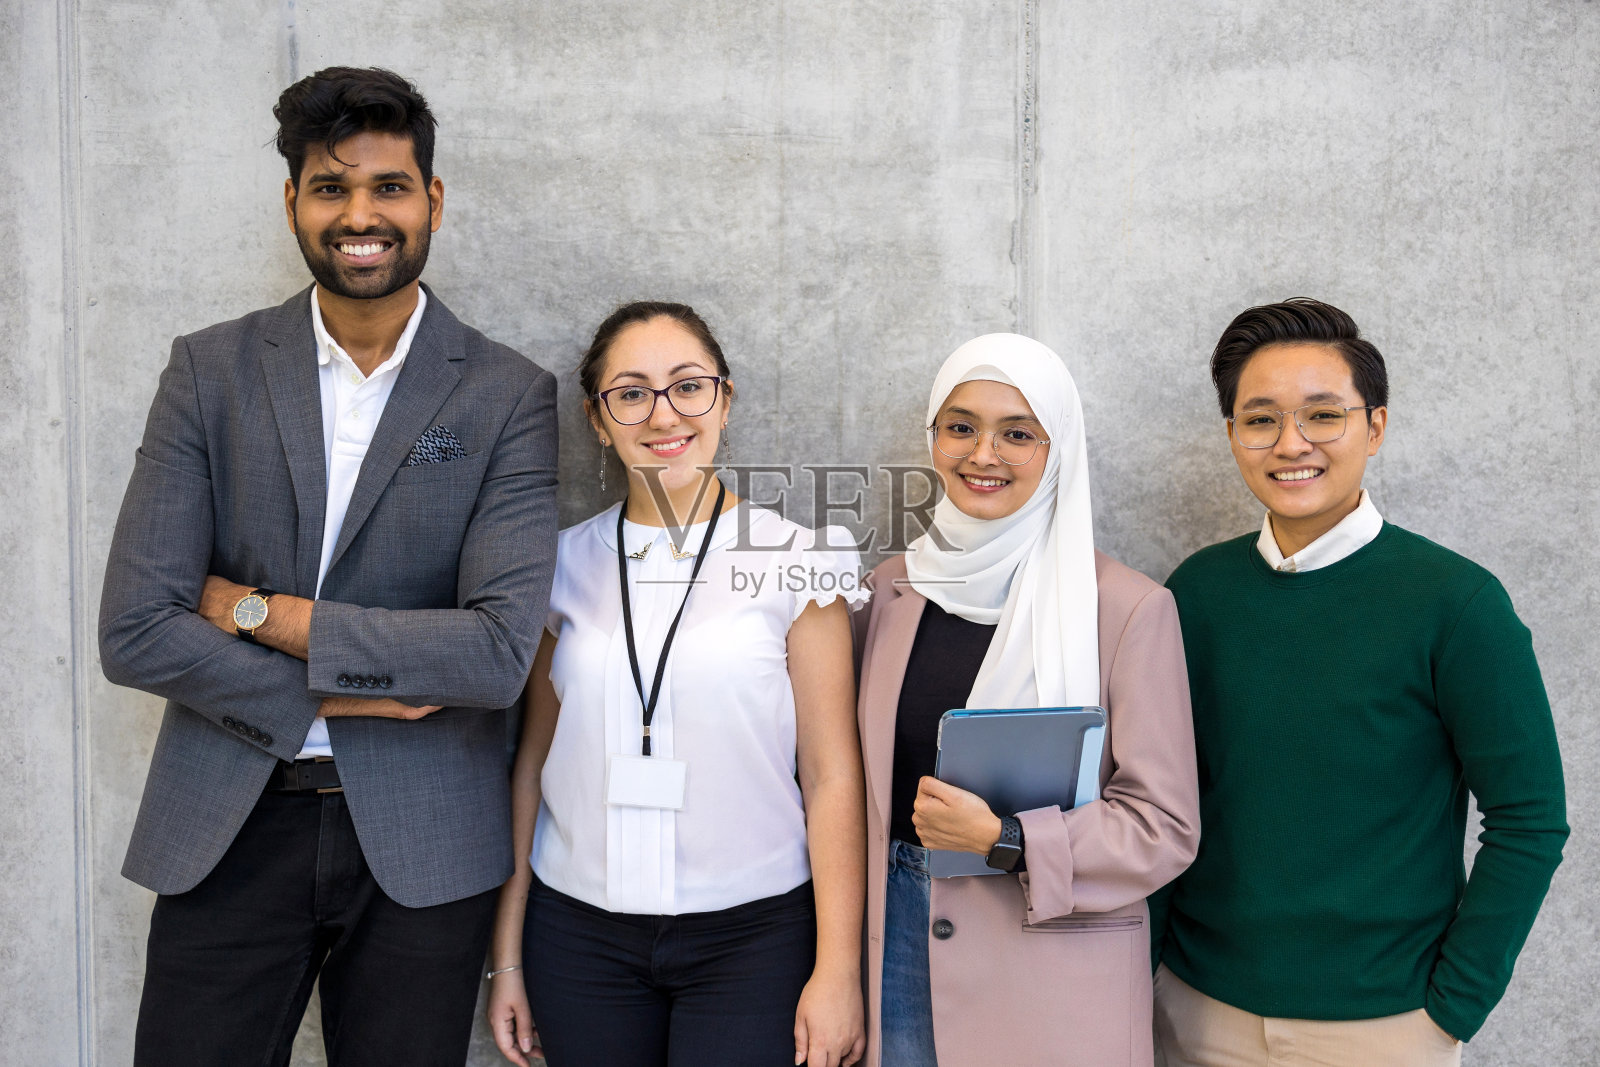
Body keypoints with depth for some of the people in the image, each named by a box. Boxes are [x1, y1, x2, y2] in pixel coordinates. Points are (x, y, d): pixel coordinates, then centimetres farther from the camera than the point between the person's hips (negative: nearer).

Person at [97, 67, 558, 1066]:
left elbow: (500, 652, -15)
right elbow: (133, 632, -6)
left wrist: (258, 612, -13)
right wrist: (336, 690, -11)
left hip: (422, 842, -1)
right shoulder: (210, 369, 0)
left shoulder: (510, 395, -5)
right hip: (227, 832, 1)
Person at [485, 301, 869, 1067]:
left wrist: (838, 971, -7)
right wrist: (506, 957, 9)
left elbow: (832, 776, -5)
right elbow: (533, 763, 8)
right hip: (581, 934, 2)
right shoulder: (564, 567, 4)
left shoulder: (794, 562, -4)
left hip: (752, 936, -2)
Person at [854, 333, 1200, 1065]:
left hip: (1055, 981, -3)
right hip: (900, 949, 4)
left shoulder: (1128, 607, -11)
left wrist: (1003, 839, -21)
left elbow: (1163, 828, -9)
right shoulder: (895, 587, 3)